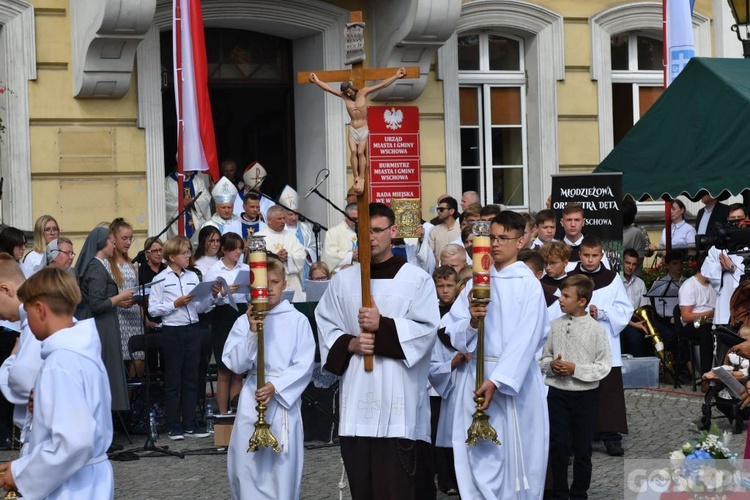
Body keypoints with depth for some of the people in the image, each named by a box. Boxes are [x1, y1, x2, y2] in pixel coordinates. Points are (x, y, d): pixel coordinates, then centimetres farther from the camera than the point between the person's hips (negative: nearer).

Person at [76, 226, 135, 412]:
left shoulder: (96, 266, 13)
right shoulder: (98, 269, -16)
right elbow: (97, 304, -22)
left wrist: (118, 302, 14)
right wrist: (120, 296, -11)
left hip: (95, 327, 10)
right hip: (101, 328, -10)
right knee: (106, 375, -4)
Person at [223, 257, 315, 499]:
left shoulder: (298, 320, -1)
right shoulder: (244, 321, 2)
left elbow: (304, 365, -5)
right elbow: (237, 365, -3)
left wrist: (276, 386, -15)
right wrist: (252, 333, -14)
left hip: (286, 397, -1)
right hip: (252, 399, 1)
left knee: (283, 463, 0)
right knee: (247, 464, 1)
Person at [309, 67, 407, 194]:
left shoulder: (363, 92, -7)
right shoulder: (343, 96, 0)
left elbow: (382, 85, -9)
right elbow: (327, 88, 8)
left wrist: (396, 76, -12)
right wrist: (316, 81, 12)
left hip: (364, 129, -2)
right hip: (352, 129, 2)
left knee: (361, 152, -10)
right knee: (353, 152, -10)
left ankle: (362, 178, -7)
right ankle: (356, 177, -6)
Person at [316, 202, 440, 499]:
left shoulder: (417, 279, 1)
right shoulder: (342, 281, 11)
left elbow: (427, 329, -7)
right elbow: (324, 324, 12)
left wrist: (383, 326, -16)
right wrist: (349, 344, -7)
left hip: (398, 394, -4)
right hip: (356, 394, 4)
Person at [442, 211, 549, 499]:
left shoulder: (529, 284, -4)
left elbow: (526, 339, -12)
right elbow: (454, 333, 3)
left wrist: (497, 381, -18)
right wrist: (472, 321, -19)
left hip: (515, 379, -3)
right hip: (475, 375, 3)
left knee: (515, 452, 3)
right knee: (478, 455, 2)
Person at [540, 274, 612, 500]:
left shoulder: (596, 329, -9)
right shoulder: (554, 325, -1)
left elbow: (604, 366, -9)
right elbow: (544, 357, 8)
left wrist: (575, 369, -18)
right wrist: (551, 365, -13)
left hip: (584, 395, -2)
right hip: (557, 393, 2)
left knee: (582, 449, 9)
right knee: (558, 446, 5)